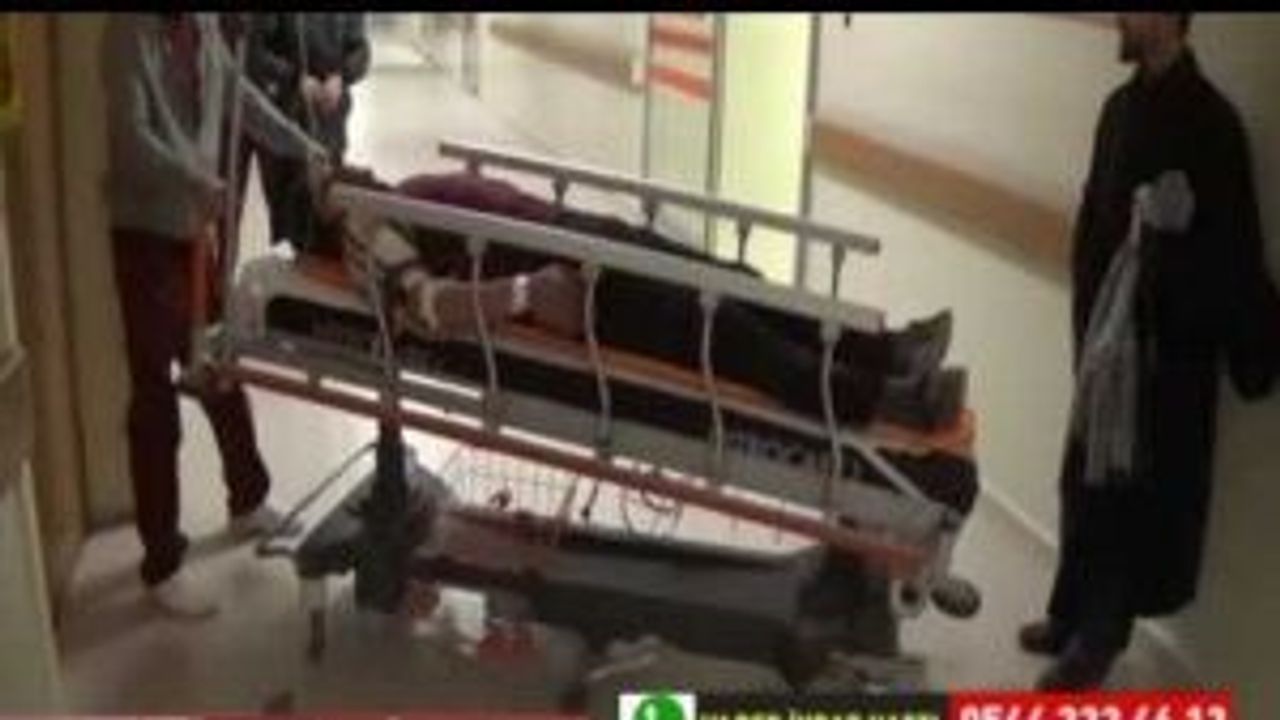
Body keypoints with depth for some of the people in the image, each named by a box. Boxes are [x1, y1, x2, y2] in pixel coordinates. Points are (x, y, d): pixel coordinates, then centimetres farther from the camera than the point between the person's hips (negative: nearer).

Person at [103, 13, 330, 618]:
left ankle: (248, 503, 41)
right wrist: (203, 185, -40)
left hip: (201, 227, 7)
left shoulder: (204, 26, 4)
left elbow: (242, 99, 17)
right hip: (147, 233, -7)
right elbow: (131, 140, -26)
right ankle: (162, 564, 12)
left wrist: (308, 153, 15)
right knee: (155, 400, 0)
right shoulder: (129, 31, -17)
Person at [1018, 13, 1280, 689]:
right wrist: (1087, 315, 6)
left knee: (1133, 491, 2)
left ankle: (1099, 635, 15)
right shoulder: (1121, 105, 8)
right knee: (1085, 482, 15)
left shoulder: (1210, 120, -14)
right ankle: (1074, 614, 30)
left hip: (1168, 339, -7)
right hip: (1106, 323, 7)